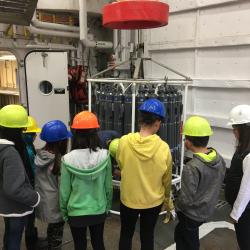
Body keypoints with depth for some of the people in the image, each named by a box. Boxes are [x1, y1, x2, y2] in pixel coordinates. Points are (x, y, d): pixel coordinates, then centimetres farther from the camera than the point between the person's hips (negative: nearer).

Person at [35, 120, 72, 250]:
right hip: (55, 205, -7)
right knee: (56, 236, 13)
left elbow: (37, 180, 3)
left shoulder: (39, 156, -6)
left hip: (42, 203, 7)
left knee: (51, 231, 27)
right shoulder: (60, 160, -25)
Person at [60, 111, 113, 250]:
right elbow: (108, 186, -5)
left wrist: (64, 211, 8)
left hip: (76, 212, -1)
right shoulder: (104, 156, -15)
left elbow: (65, 191, -9)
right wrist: (108, 206, 12)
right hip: (99, 211, 2)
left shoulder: (68, 159, -18)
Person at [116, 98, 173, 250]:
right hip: (153, 201, 0)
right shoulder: (163, 148, -19)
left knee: (126, 234, 23)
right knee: (147, 236, 21)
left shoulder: (124, 141, -19)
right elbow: (167, 179, -6)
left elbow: (121, 166, -1)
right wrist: (167, 198, 12)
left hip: (128, 199, 0)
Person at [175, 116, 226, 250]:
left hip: (191, 214, -7)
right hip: (207, 209, 7)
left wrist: (176, 206, -5)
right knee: (179, 233, 26)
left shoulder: (192, 167, -32)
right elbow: (217, 185, 5)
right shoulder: (220, 159, -8)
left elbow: (187, 199, -26)